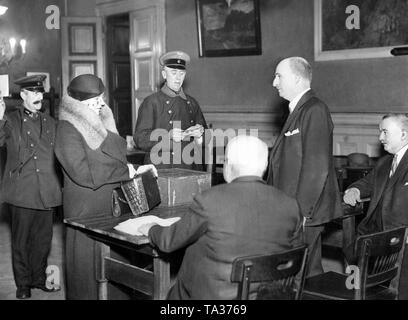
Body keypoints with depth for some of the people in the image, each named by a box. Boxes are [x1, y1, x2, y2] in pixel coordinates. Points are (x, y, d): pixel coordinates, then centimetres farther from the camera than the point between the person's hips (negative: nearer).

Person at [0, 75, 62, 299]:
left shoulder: (50, 122, 15)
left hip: (46, 192, 4)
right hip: (22, 192, -4)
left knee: (43, 238, 10)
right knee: (21, 240, 3)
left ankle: (39, 278, 26)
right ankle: (23, 284, 16)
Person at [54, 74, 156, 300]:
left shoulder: (101, 123, 11)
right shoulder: (68, 130, -14)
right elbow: (83, 173, -23)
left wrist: (134, 169, 2)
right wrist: (125, 171, -18)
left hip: (112, 205, 7)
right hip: (86, 211, -7)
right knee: (87, 263, 3)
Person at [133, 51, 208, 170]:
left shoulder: (191, 103, 18)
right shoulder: (151, 102, 3)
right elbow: (140, 139, -6)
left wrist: (199, 135, -2)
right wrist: (168, 136, -18)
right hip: (160, 168, -4)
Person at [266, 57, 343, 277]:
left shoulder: (314, 111, -14)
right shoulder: (298, 110, 16)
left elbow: (317, 166, -21)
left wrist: (302, 211, -21)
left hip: (305, 212, -9)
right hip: (292, 210, 9)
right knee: (310, 271, 16)